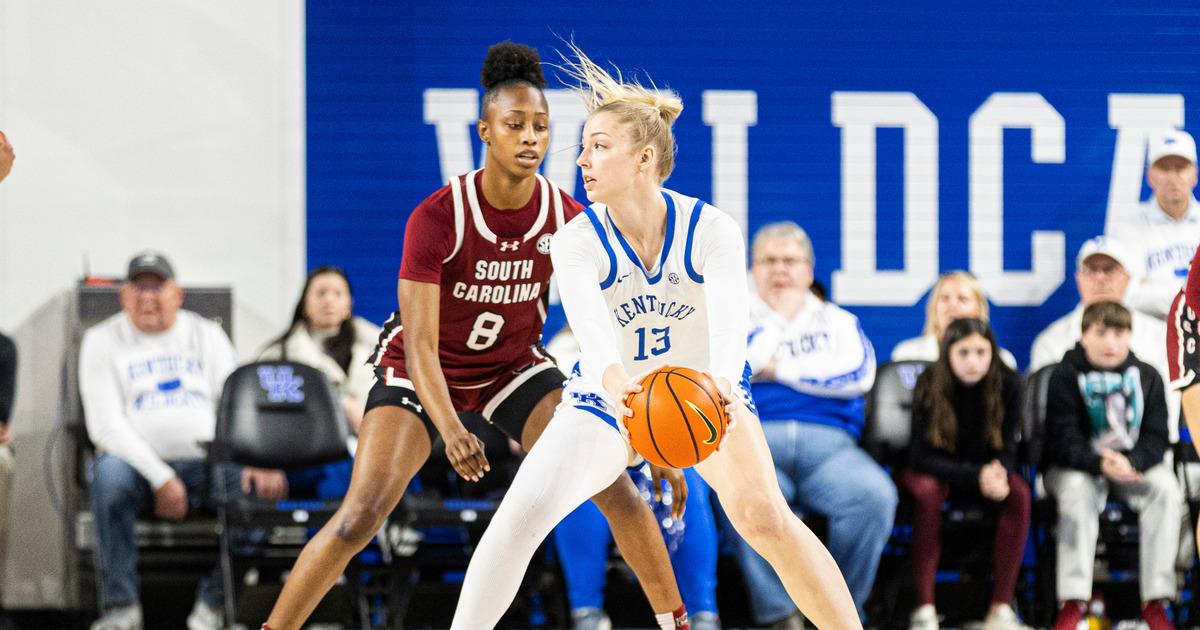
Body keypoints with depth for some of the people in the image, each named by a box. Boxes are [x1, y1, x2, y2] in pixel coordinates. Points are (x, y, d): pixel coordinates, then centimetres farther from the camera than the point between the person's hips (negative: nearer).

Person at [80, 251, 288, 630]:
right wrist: (160, 478, -18)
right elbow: (106, 424, -5)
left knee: (264, 483, -26)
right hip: (140, 465, -2)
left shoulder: (207, 335, 14)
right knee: (109, 473, -37)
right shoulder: (102, 341, 6)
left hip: (206, 461, 2)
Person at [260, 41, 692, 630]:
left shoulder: (567, 218, -18)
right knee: (359, 518, -20)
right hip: (422, 371, -3)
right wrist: (450, 432, -49)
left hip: (513, 367, 4)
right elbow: (420, 346, -32)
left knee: (616, 487, -10)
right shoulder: (436, 218, -29)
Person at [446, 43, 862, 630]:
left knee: (767, 519, -23)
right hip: (608, 400, 1)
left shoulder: (711, 230, -22)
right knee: (521, 513, -19)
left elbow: (729, 322, -39)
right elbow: (590, 323, -40)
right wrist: (613, 380, -63)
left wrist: (721, 385, -62)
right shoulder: (577, 240, -21)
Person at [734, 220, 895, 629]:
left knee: (876, 494, -33)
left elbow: (858, 375, 2)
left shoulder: (837, 322, 24)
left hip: (828, 446, 1)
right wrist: (775, 319, 7)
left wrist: (778, 369, 2)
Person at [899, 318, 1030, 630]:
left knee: (1018, 493, -28)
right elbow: (924, 457, -22)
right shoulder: (928, 386, -19)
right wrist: (977, 476, -37)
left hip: (983, 468, 2)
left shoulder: (1007, 384, -12)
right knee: (927, 490, -36)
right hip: (927, 472, -2)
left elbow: (1006, 449, -10)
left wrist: (999, 474, -36)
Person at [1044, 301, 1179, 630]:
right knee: (1077, 491, -37)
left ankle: (1154, 600, -26)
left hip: (1136, 464, 3)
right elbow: (1064, 442, -13)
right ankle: (1073, 601, -38)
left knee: (1166, 489, -28)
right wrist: (1101, 463, -33)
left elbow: (1155, 438, -1)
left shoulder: (1146, 377, 3)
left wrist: (1129, 463, -24)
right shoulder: (1065, 377, -6)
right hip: (1075, 466, -3)